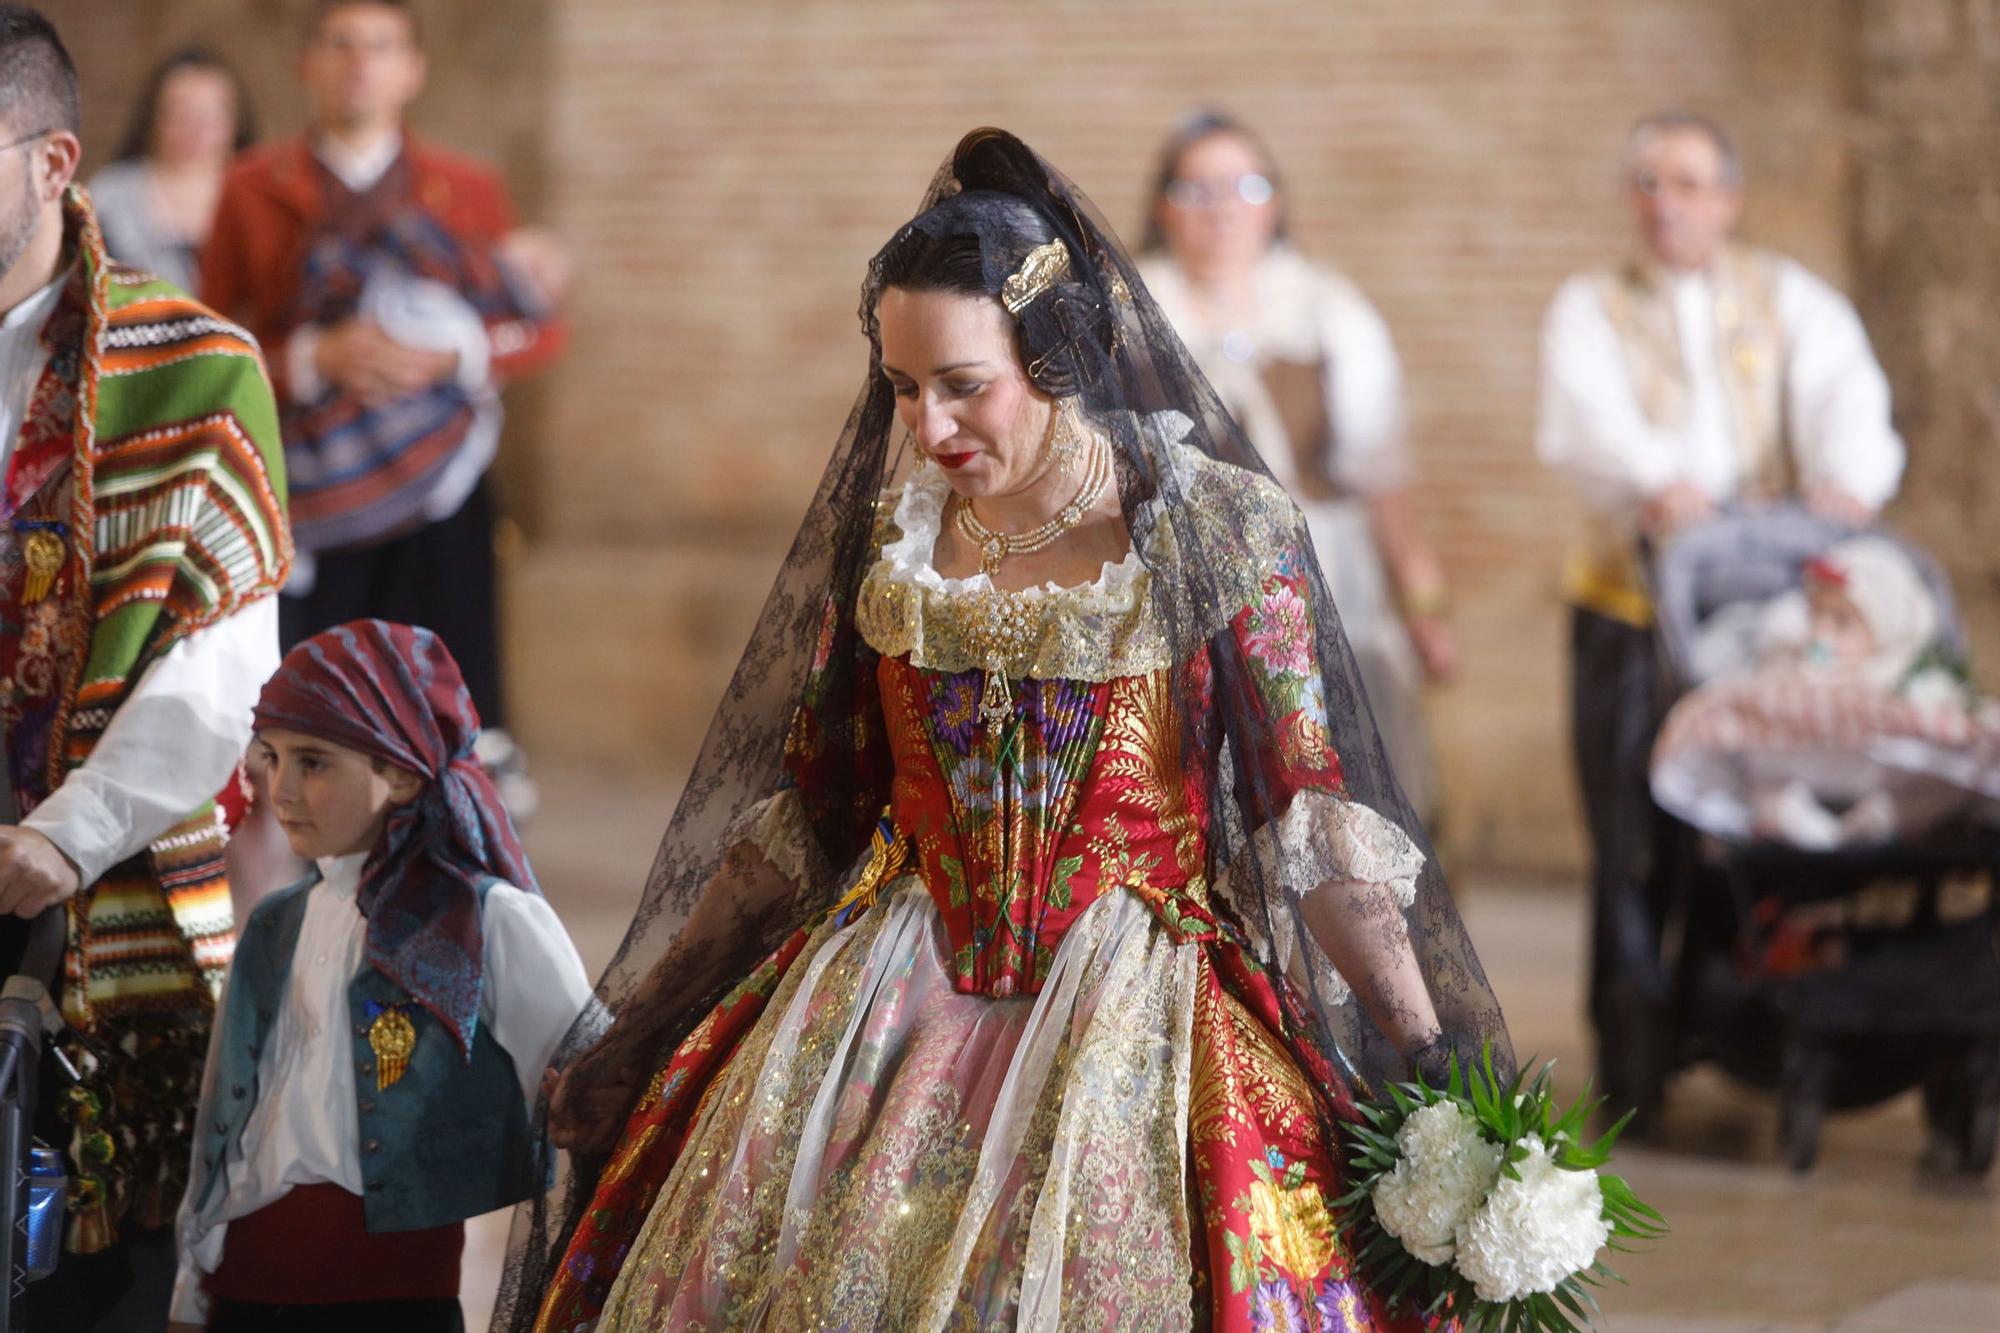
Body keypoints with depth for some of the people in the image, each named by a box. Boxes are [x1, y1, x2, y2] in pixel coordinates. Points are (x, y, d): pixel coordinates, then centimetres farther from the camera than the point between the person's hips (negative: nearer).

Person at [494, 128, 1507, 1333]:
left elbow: (1315, 817, -4)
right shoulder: (886, 529, 7)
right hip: (888, 1004, 3)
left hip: (1133, 1009, -3)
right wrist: (644, 1028, 13)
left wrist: (1428, 1059, -10)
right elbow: (799, 805, 14)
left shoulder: (1219, 529, -4)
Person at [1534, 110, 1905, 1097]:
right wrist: (1656, 485, -32)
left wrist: (1845, 479, -28)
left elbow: (1844, 391, -4)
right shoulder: (1592, 309, 10)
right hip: (1631, 597, -1)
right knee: (1632, 823, -5)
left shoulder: (1789, 299, 15)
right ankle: (1634, 1041, 3)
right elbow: (1586, 417, -10)